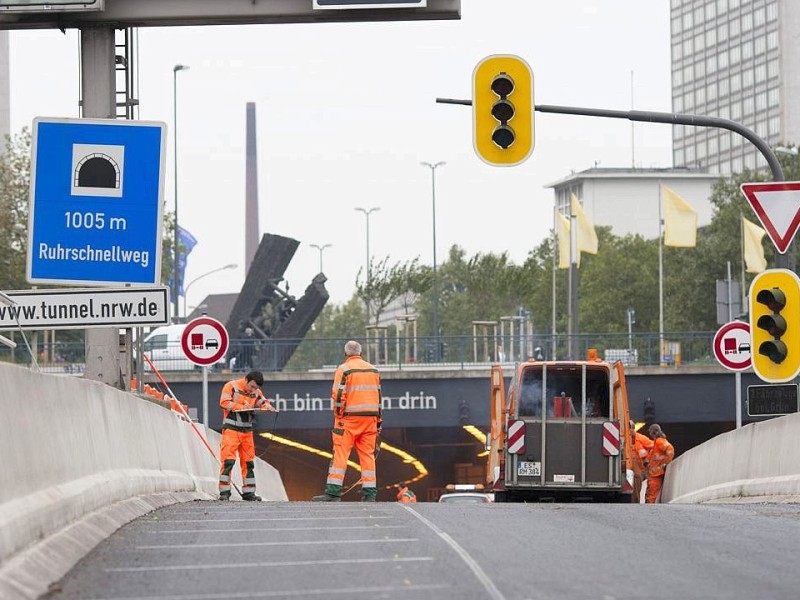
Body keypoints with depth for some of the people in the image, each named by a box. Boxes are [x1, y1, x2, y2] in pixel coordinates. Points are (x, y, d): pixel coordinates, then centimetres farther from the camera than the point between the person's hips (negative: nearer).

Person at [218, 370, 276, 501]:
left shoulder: (256, 392, 10)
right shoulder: (231, 386, -7)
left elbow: (263, 402, 15)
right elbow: (224, 402, -15)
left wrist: (267, 406, -9)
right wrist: (241, 407, -23)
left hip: (247, 430, 6)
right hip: (231, 429, -6)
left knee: (248, 462, 8)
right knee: (228, 461, -12)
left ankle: (248, 493, 14)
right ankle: (224, 492, -11)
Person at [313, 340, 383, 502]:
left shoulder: (344, 369, -4)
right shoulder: (373, 370, 14)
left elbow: (338, 396, -11)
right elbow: (378, 396, 15)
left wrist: (338, 416, -3)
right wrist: (378, 420, 19)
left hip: (350, 419, -5)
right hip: (370, 418, 5)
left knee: (340, 453, -5)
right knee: (368, 455, 8)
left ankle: (333, 493, -10)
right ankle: (370, 494, 4)